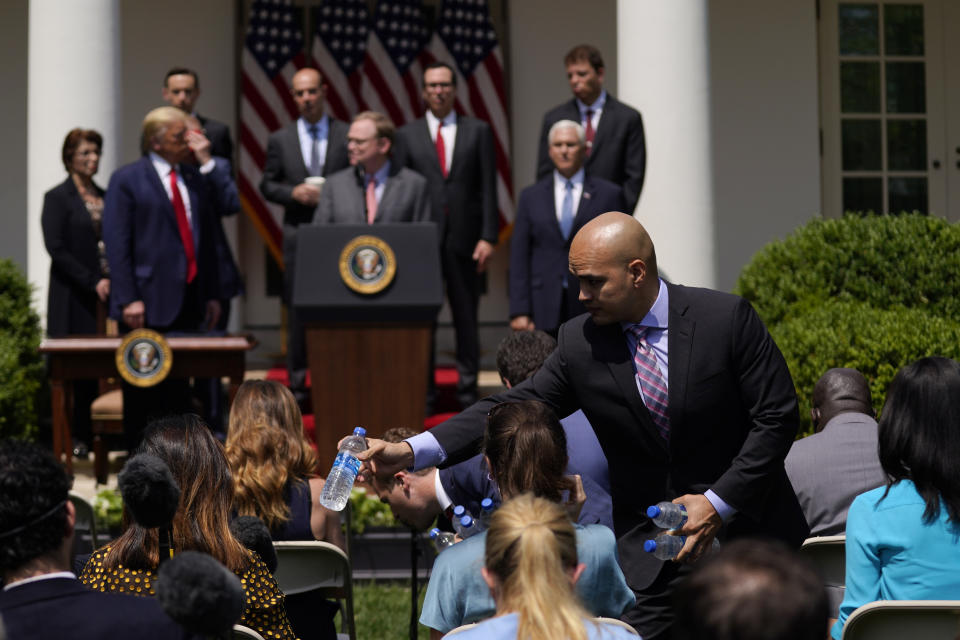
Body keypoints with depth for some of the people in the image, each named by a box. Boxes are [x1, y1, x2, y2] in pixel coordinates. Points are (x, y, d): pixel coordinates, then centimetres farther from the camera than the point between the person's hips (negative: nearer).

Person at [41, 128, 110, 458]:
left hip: (106, 294, 5)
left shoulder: (105, 196, 15)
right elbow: (56, 248, -9)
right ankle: (79, 437, 1)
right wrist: (93, 282, -14)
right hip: (74, 298, -5)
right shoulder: (57, 198, -2)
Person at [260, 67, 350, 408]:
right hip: (299, 234, 1)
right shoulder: (280, 140, 9)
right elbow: (267, 185, 9)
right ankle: (297, 383, 10)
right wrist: (294, 193, -10)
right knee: (297, 309, 3)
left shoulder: (347, 135, 4)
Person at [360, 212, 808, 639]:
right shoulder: (580, 343, -6)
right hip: (651, 554, 2)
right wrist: (411, 451, -18)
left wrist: (719, 502, -17)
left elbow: (776, 416, -10)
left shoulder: (727, 318, -13)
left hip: (745, 528, -1)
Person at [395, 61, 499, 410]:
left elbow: (488, 188, 3)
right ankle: (423, 392, 7)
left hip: (464, 239, 0)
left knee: (466, 318, 5)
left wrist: (488, 237, -5)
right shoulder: (407, 135, 8)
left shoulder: (478, 131, 7)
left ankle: (468, 391, 11)